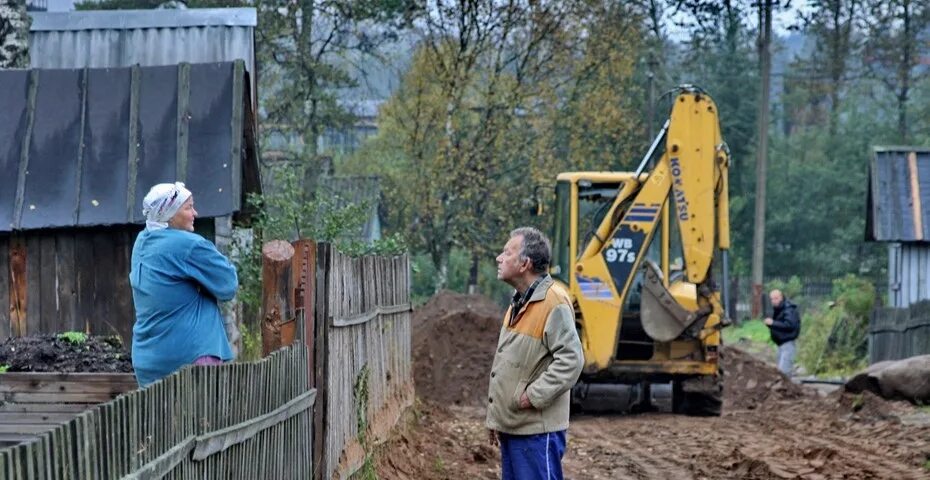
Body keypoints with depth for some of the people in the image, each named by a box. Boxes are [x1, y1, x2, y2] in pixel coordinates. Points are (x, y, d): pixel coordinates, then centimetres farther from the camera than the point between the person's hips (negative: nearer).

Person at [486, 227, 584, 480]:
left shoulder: (553, 302, -16)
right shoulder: (518, 303, 15)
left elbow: (571, 359, -23)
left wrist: (534, 395, -20)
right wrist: (495, 418, 20)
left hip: (537, 430, -10)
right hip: (511, 426, 10)